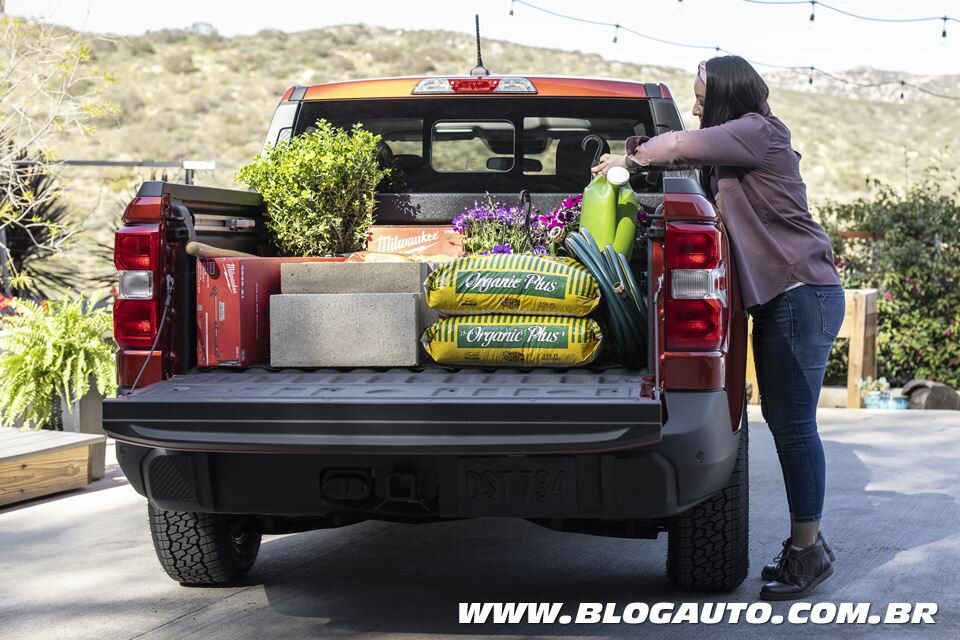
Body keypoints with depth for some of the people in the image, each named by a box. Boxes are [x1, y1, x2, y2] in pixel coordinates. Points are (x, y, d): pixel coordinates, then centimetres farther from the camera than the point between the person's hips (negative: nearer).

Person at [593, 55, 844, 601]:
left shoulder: (760, 131, -9)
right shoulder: (739, 148, 20)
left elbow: (679, 145, -15)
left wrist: (628, 159, 0)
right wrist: (643, 156, 0)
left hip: (803, 294, -10)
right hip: (780, 295, 10)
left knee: (793, 424, -9)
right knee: (783, 420, 11)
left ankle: (809, 549, -3)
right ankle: (805, 543, 18)